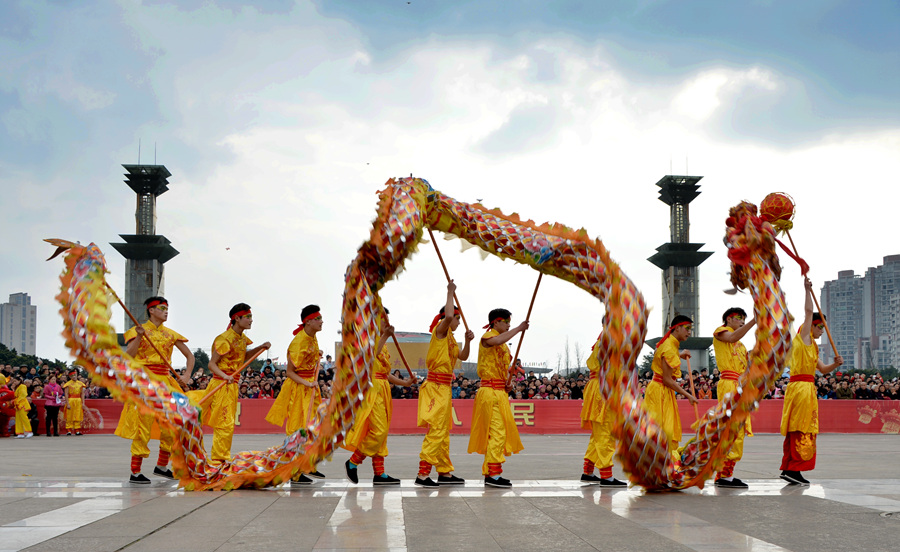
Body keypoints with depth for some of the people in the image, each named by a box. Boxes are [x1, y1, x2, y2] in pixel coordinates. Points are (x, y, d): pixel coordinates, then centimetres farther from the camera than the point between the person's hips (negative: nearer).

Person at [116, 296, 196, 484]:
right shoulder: (138, 330, 2)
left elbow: (190, 356, 18)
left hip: (165, 381, 5)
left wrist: (187, 375, 3)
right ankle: (135, 472, -5)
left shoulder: (170, 334, 13)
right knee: (143, 425, -8)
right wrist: (139, 337, -21)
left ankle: (162, 466, 16)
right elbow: (128, 356, -10)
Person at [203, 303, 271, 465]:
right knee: (224, 424, -9)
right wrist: (225, 376, -32)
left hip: (233, 385, 9)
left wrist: (261, 348, 15)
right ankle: (218, 459, -4)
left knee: (228, 424, 12)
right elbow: (212, 364, -16)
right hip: (221, 385, -9)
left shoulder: (242, 339, 11)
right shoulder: (225, 339, -15)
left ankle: (222, 460, 19)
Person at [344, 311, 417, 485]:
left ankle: (379, 473, 10)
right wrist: (385, 336, -33)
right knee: (378, 430, -13)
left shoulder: (381, 342, 21)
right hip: (371, 388, -10)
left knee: (381, 432, 8)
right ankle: (352, 462, 1)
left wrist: (404, 383, 20)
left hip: (382, 389, 10)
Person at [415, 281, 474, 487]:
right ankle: (423, 473, -16)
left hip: (444, 387, 10)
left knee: (443, 431, 14)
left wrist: (467, 341, 5)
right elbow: (447, 316, -28)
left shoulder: (450, 338, 20)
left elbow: (462, 356, 22)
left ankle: (445, 472, 22)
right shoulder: (440, 331, -8)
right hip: (436, 386, -10)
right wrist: (450, 292, -17)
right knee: (436, 430, -14)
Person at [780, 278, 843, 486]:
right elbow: (808, 311, -9)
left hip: (806, 388, 9)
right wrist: (807, 290, -8)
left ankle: (790, 469, 11)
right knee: (801, 430, -11)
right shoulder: (803, 338, -1)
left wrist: (835, 364, 8)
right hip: (802, 387, -9)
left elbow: (822, 369, 26)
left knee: (797, 431, 9)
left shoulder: (811, 346, 24)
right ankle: (793, 469, -13)